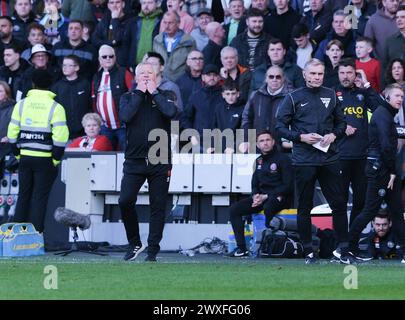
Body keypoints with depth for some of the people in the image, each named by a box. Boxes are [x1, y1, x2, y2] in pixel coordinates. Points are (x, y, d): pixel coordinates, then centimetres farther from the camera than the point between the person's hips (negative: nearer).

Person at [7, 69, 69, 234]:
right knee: (39, 198, 1)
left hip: (25, 157, 3)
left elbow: (12, 133, 4)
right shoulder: (55, 107, -7)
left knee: (23, 196, 12)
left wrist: (17, 153, 12)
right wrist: (56, 159, -4)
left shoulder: (21, 104, 4)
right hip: (45, 160, -3)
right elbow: (60, 137, -13)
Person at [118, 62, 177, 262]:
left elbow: (171, 112, -14)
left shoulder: (165, 96, 9)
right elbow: (125, 116, -11)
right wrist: (140, 93, -5)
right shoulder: (128, 97, 10)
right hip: (134, 161, 0)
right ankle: (135, 243, 9)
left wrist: (154, 92, -5)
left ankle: (152, 251, 7)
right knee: (125, 201, -11)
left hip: (160, 162, 0)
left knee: (158, 207, 1)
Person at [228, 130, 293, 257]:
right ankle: (241, 248, -13)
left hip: (279, 197, -7)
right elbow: (255, 184, 20)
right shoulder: (259, 161, 16)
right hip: (261, 196, 7)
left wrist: (266, 197, -17)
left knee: (268, 207, -41)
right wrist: (255, 196, -5)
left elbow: (288, 186, -12)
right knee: (235, 209, -9)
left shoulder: (283, 159, -6)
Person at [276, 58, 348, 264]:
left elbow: (341, 122, 17)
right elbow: (280, 126, 0)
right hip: (304, 160, -2)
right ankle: (308, 251, 10)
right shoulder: (294, 98, 1)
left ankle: (343, 247, 8)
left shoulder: (330, 96, 10)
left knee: (338, 203, 0)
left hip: (329, 158, 2)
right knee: (304, 207, 3)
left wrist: (333, 135, -3)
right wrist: (301, 137, -12)